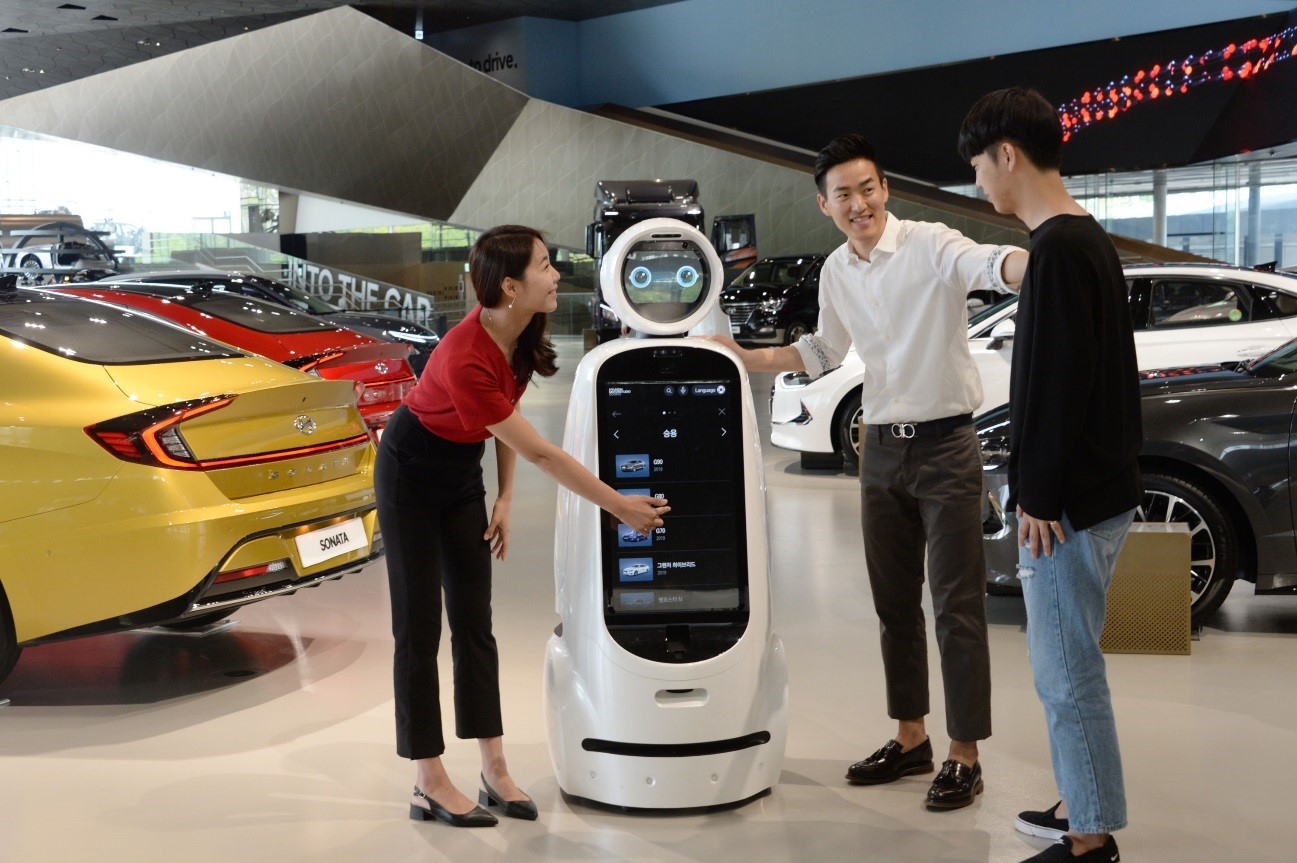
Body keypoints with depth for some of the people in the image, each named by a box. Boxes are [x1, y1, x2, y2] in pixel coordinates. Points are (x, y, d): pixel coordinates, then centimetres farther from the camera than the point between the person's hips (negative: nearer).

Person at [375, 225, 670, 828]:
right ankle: (430, 787, 5)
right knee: (420, 628, -2)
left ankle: (495, 773, 10)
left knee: (474, 622, 6)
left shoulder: (522, 337, -11)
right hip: (411, 477, -7)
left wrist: (504, 499, 0)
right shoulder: (465, 359, -35)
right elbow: (538, 453, -30)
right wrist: (620, 506, -25)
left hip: (463, 472, 7)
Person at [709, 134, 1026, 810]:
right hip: (882, 450, 7)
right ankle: (910, 739, 28)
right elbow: (824, 350, 24)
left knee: (955, 605, -2)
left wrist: (1034, 260, -58)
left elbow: (987, 265, -36)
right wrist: (745, 358, 15)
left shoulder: (930, 246, -14)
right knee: (893, 603, 14)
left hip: (945, 447, -7)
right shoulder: (836, 272, 8)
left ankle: (964, 756, 8)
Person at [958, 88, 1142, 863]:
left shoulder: (1058, 250, -18)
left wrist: (1038, 497, -17)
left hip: (1072, 501, -10)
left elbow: (1059, 384, -22)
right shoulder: (1089, 240, 12)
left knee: (1068, 674, -1)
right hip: (1098, 489, 10)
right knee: (1068, 666, 19)